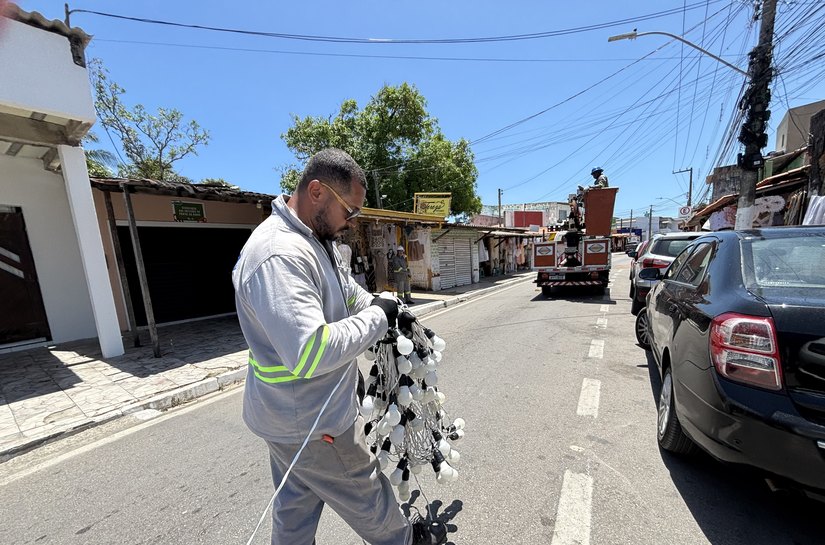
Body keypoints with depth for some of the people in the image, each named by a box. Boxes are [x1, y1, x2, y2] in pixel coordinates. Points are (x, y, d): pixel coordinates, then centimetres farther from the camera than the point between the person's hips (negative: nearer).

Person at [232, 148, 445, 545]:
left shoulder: (315, 239, 3)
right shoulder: (279, 255, -31)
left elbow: (348, 293, 13)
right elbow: (310, 354, -37)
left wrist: (390, 314, 2)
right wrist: (377, 319, -25)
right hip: (312, 423, -8)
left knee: (296, 503, 28)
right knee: (366, 496, 19)